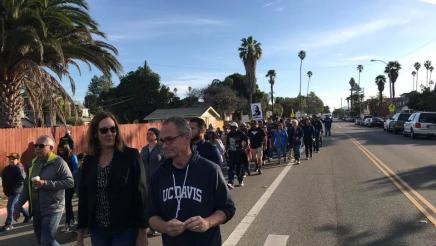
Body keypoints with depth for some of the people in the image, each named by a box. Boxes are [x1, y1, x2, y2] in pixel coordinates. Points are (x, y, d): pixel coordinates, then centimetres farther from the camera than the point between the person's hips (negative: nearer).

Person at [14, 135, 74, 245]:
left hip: (52, 209, -7)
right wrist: (18, 206, 14)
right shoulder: (34, 163, 11)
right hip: (36, 210, 7)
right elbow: (27, 186, 18)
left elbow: (70, 182, -18)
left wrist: (45, 183, -21)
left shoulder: (58, 162, -10)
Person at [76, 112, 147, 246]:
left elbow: (141, 194, -10)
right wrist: (80, 234, 8)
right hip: (97, 231, 4)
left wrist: (142, 231, -10)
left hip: (125, 230, -4)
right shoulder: (89, 161, 4)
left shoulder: (131, 155, -9)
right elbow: (83, 198, 7)